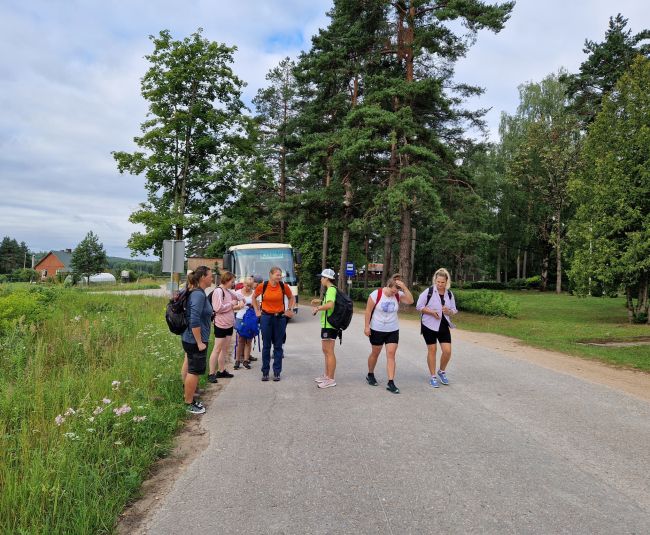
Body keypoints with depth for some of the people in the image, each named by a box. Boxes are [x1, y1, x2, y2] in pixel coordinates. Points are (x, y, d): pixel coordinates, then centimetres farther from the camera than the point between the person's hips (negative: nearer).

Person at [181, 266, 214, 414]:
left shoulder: (199, 293, 10)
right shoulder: (198, 295, -20)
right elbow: (194, 321, -26)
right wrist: (199, 342, -22)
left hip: (192, 340, 10)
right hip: (195, 341, -10)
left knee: (193, 370, 18)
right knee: (194, 371, 1)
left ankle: (191, 400, 30)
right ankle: (189, 404, 12)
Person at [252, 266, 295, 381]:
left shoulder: (284, 286, -3)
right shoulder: (262, 286, -5)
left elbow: (291, 298, 15)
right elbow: (254, 297, 13)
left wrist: (290, 310, 7)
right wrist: (257, 311, 8)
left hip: (280, 318, 1)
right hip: (266, 317, -1)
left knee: (278, 346, 5)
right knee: (266, 346, 6)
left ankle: (277, 372, 14)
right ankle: (265, 372, 16)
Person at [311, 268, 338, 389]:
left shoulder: (331, 289, -17)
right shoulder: (330, 289, 16)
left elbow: (330, 305, -32)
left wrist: (317, 308, -18)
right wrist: (319, 302, 19)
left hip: (329, 325, -11)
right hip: (326, 324, 11)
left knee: (329, 352, -6)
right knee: (325, 350, 19)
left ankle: (330, 379, -1)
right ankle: (326, 375, 29)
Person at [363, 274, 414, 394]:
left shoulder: (398, 295, -5)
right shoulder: (376, 294, -15)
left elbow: (410, 301, -20)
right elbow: (368, 311, -11)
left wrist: (404, 287, -26)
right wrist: (367, 326, -11)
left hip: (393, 330, 2)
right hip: (377, 330, -2)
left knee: (391, 354, -5)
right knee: (375, 353, 13)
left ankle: (391, 383, -4)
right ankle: (370, 375, 37)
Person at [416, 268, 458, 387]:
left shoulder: (449, 294, 3)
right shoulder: (429, 291, -10)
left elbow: (454, 310, 11)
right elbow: (419, 306, -7)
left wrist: (448, 311, -12)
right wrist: (431, 312, -19)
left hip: (443, 325, 4)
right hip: (429, 325, -3)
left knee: (447, 351, -3)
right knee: (432, 350, 3)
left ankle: (442, 372, 24)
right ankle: (433, 377, 16)